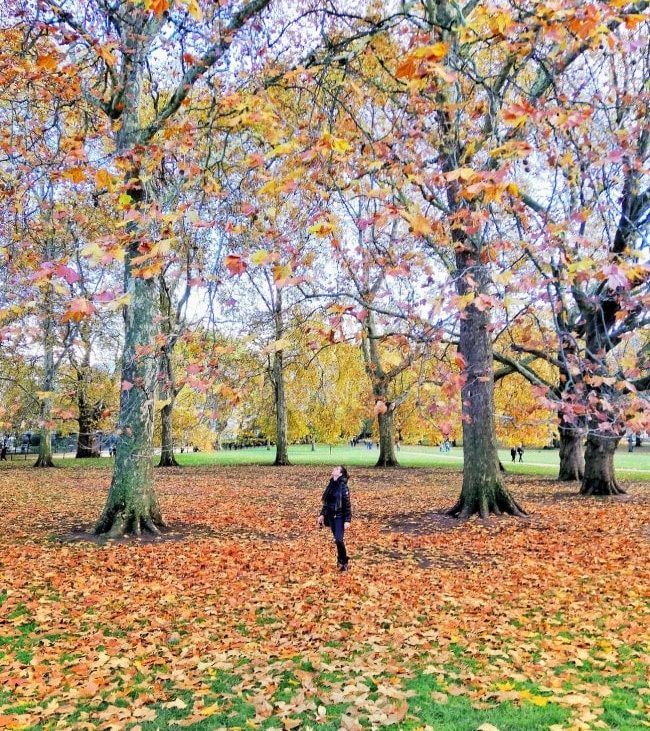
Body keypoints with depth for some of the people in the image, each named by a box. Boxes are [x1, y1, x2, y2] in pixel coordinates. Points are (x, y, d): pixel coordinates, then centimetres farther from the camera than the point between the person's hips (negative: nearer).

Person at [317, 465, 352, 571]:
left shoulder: (343, 487, -15)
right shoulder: (331, 485, 5)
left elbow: (347, 504, -16)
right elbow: (326, 501, 14)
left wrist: (347, 520, -19)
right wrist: (322, 514, 13)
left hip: (340, 517, -7)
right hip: (331, 516, 7)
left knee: (339, 539, -11)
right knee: (336, 539, 15)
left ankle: (344, 562, 7)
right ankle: (340, 559, 30)